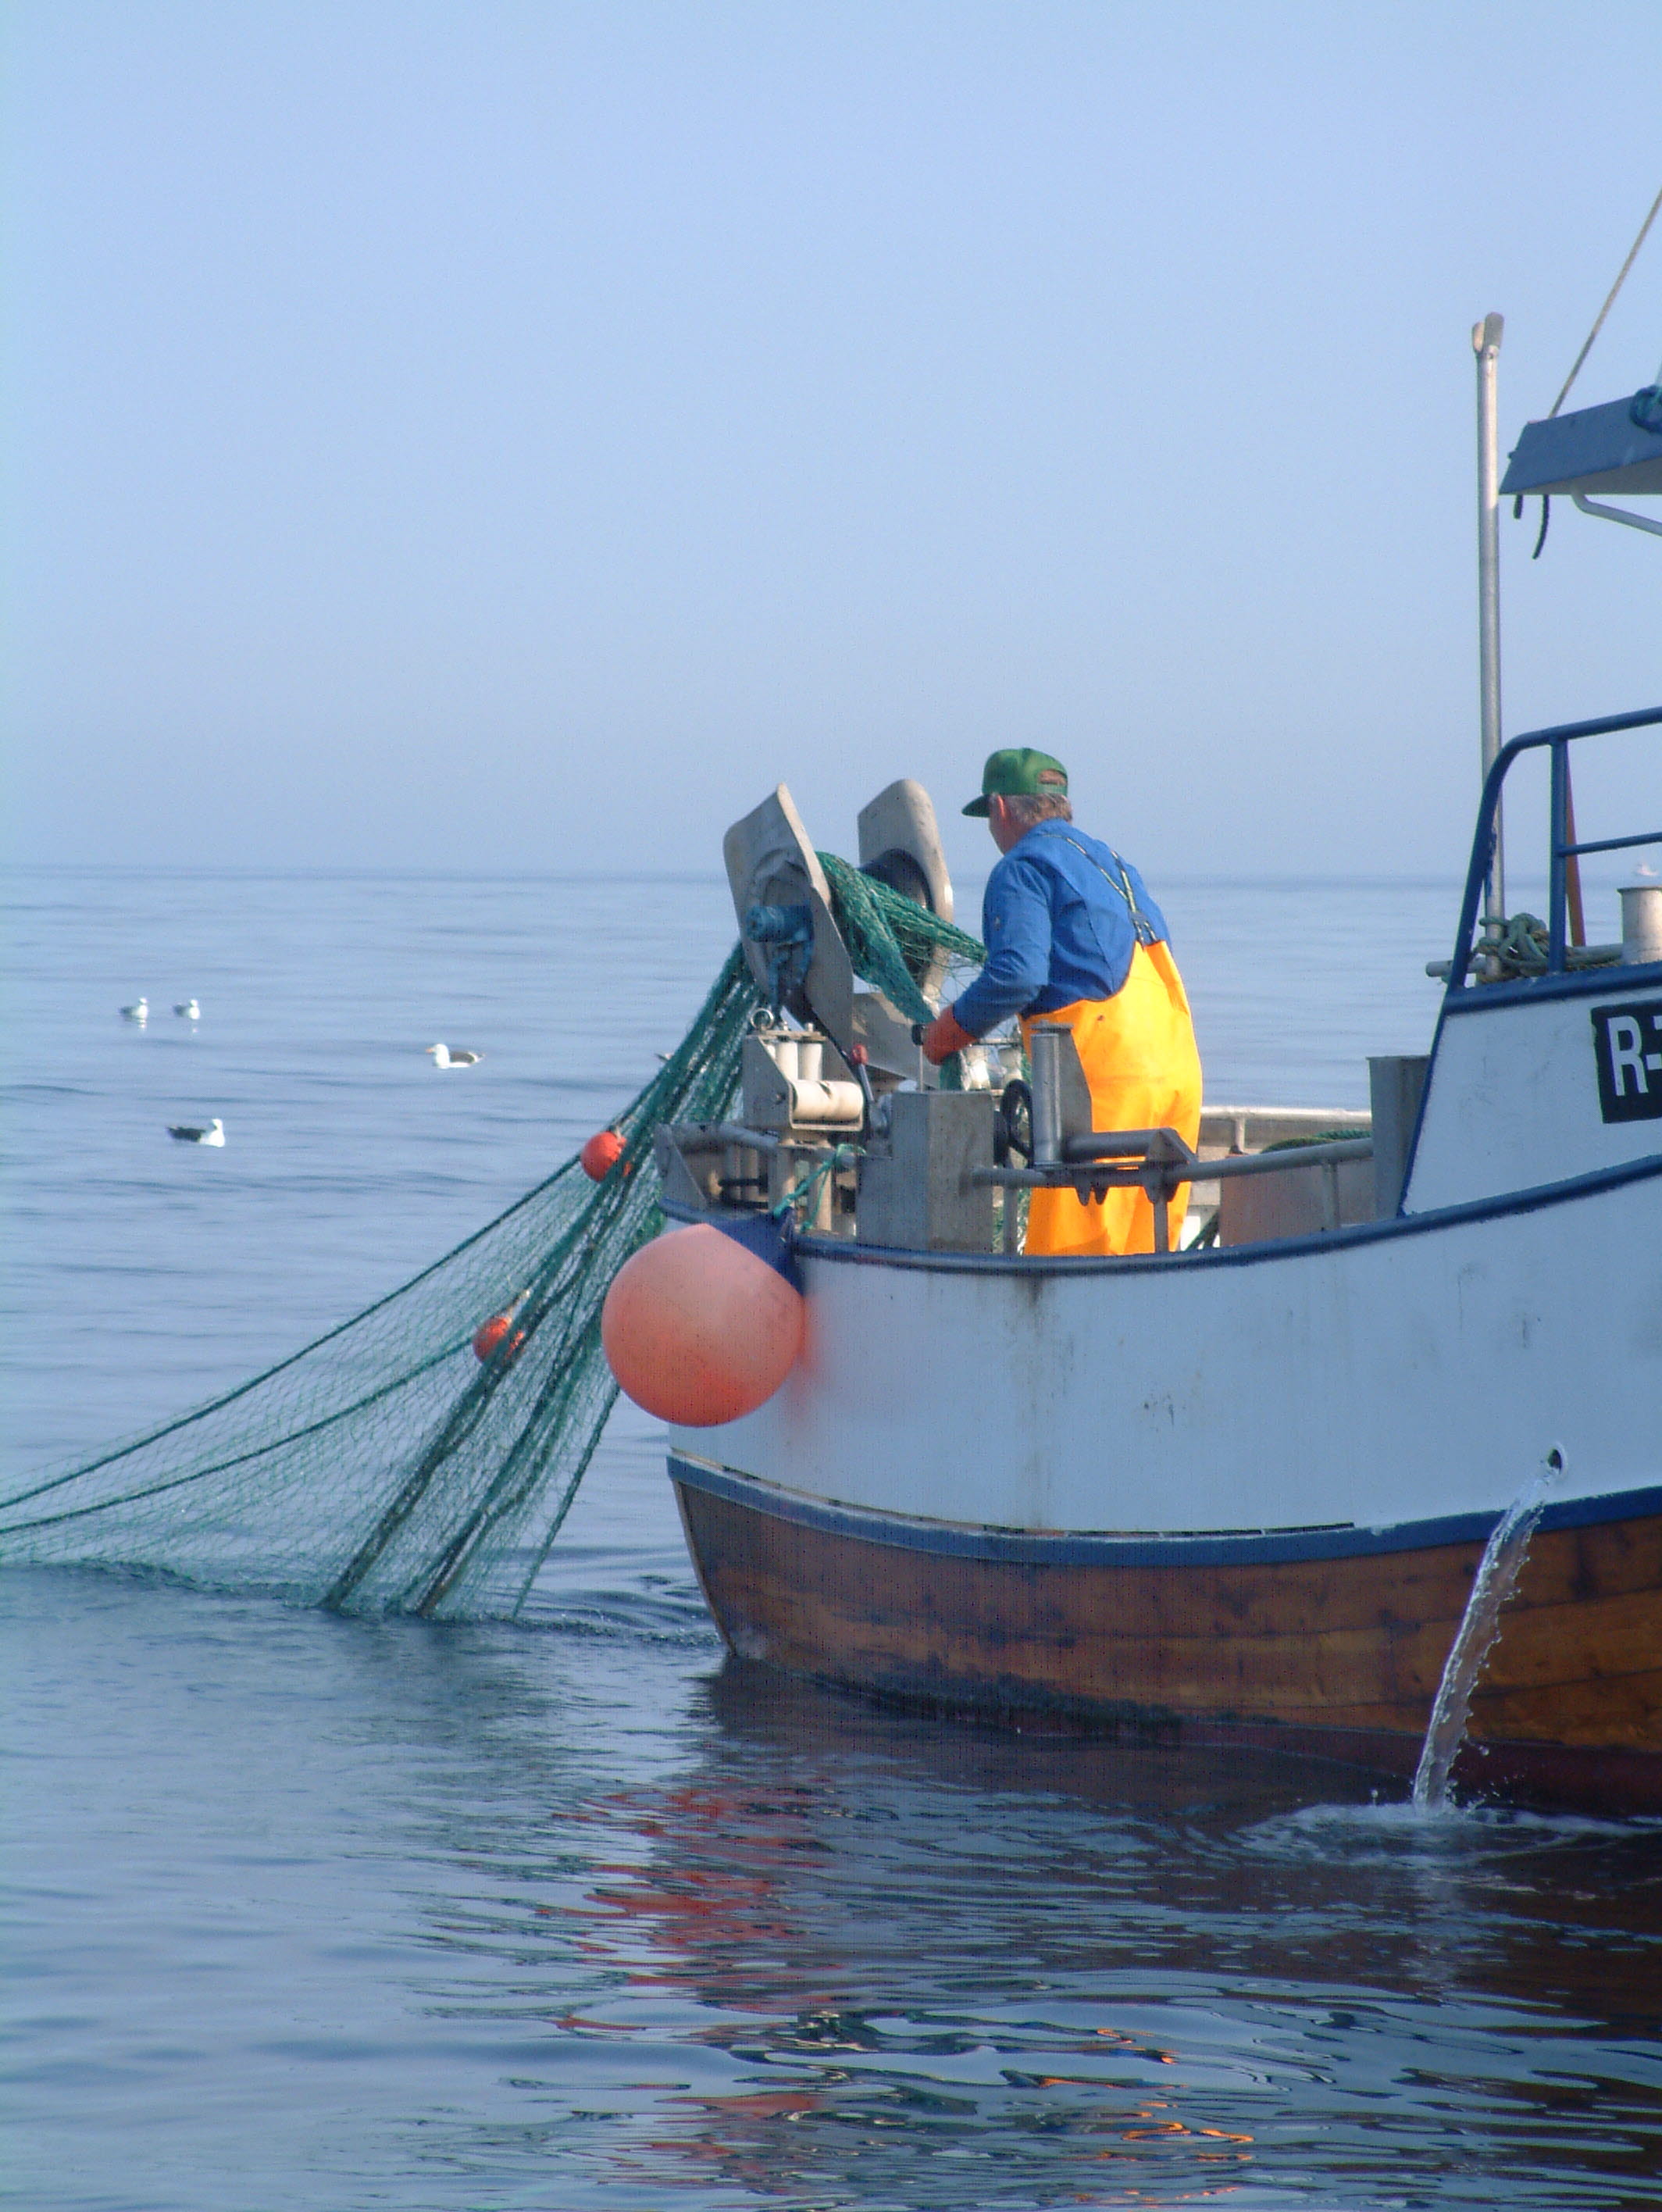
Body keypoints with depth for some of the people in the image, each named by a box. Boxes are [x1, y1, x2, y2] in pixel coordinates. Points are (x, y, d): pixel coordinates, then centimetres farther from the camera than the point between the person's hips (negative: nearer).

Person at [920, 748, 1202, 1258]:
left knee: (1067, 1252, -8)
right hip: (1179, 1068, 8)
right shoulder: (1112, 864, 25)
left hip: (1105, 1073, -8)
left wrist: (950, 1030, 1)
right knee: (1143, 1248, 11)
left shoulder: (1022, 869, -1)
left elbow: (1017, 975, -15)